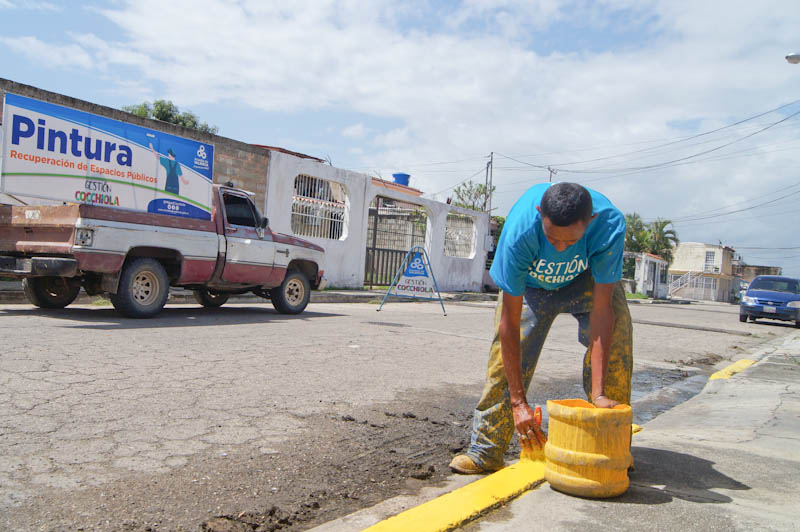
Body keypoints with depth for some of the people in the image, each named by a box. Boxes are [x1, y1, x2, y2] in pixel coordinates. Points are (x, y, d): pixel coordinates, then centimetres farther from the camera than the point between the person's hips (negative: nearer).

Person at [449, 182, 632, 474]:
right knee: (506, 355, -14)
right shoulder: (519, 230, -40)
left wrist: (598, 392, -41)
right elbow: (509, 322, -35)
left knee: (616, 338, -24)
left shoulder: (610, 224, -38)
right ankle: (485, 451, 1)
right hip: (530, 282, 0)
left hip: (588, 278, 1)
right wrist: (518, 401, -35)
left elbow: (602, 309, -37)